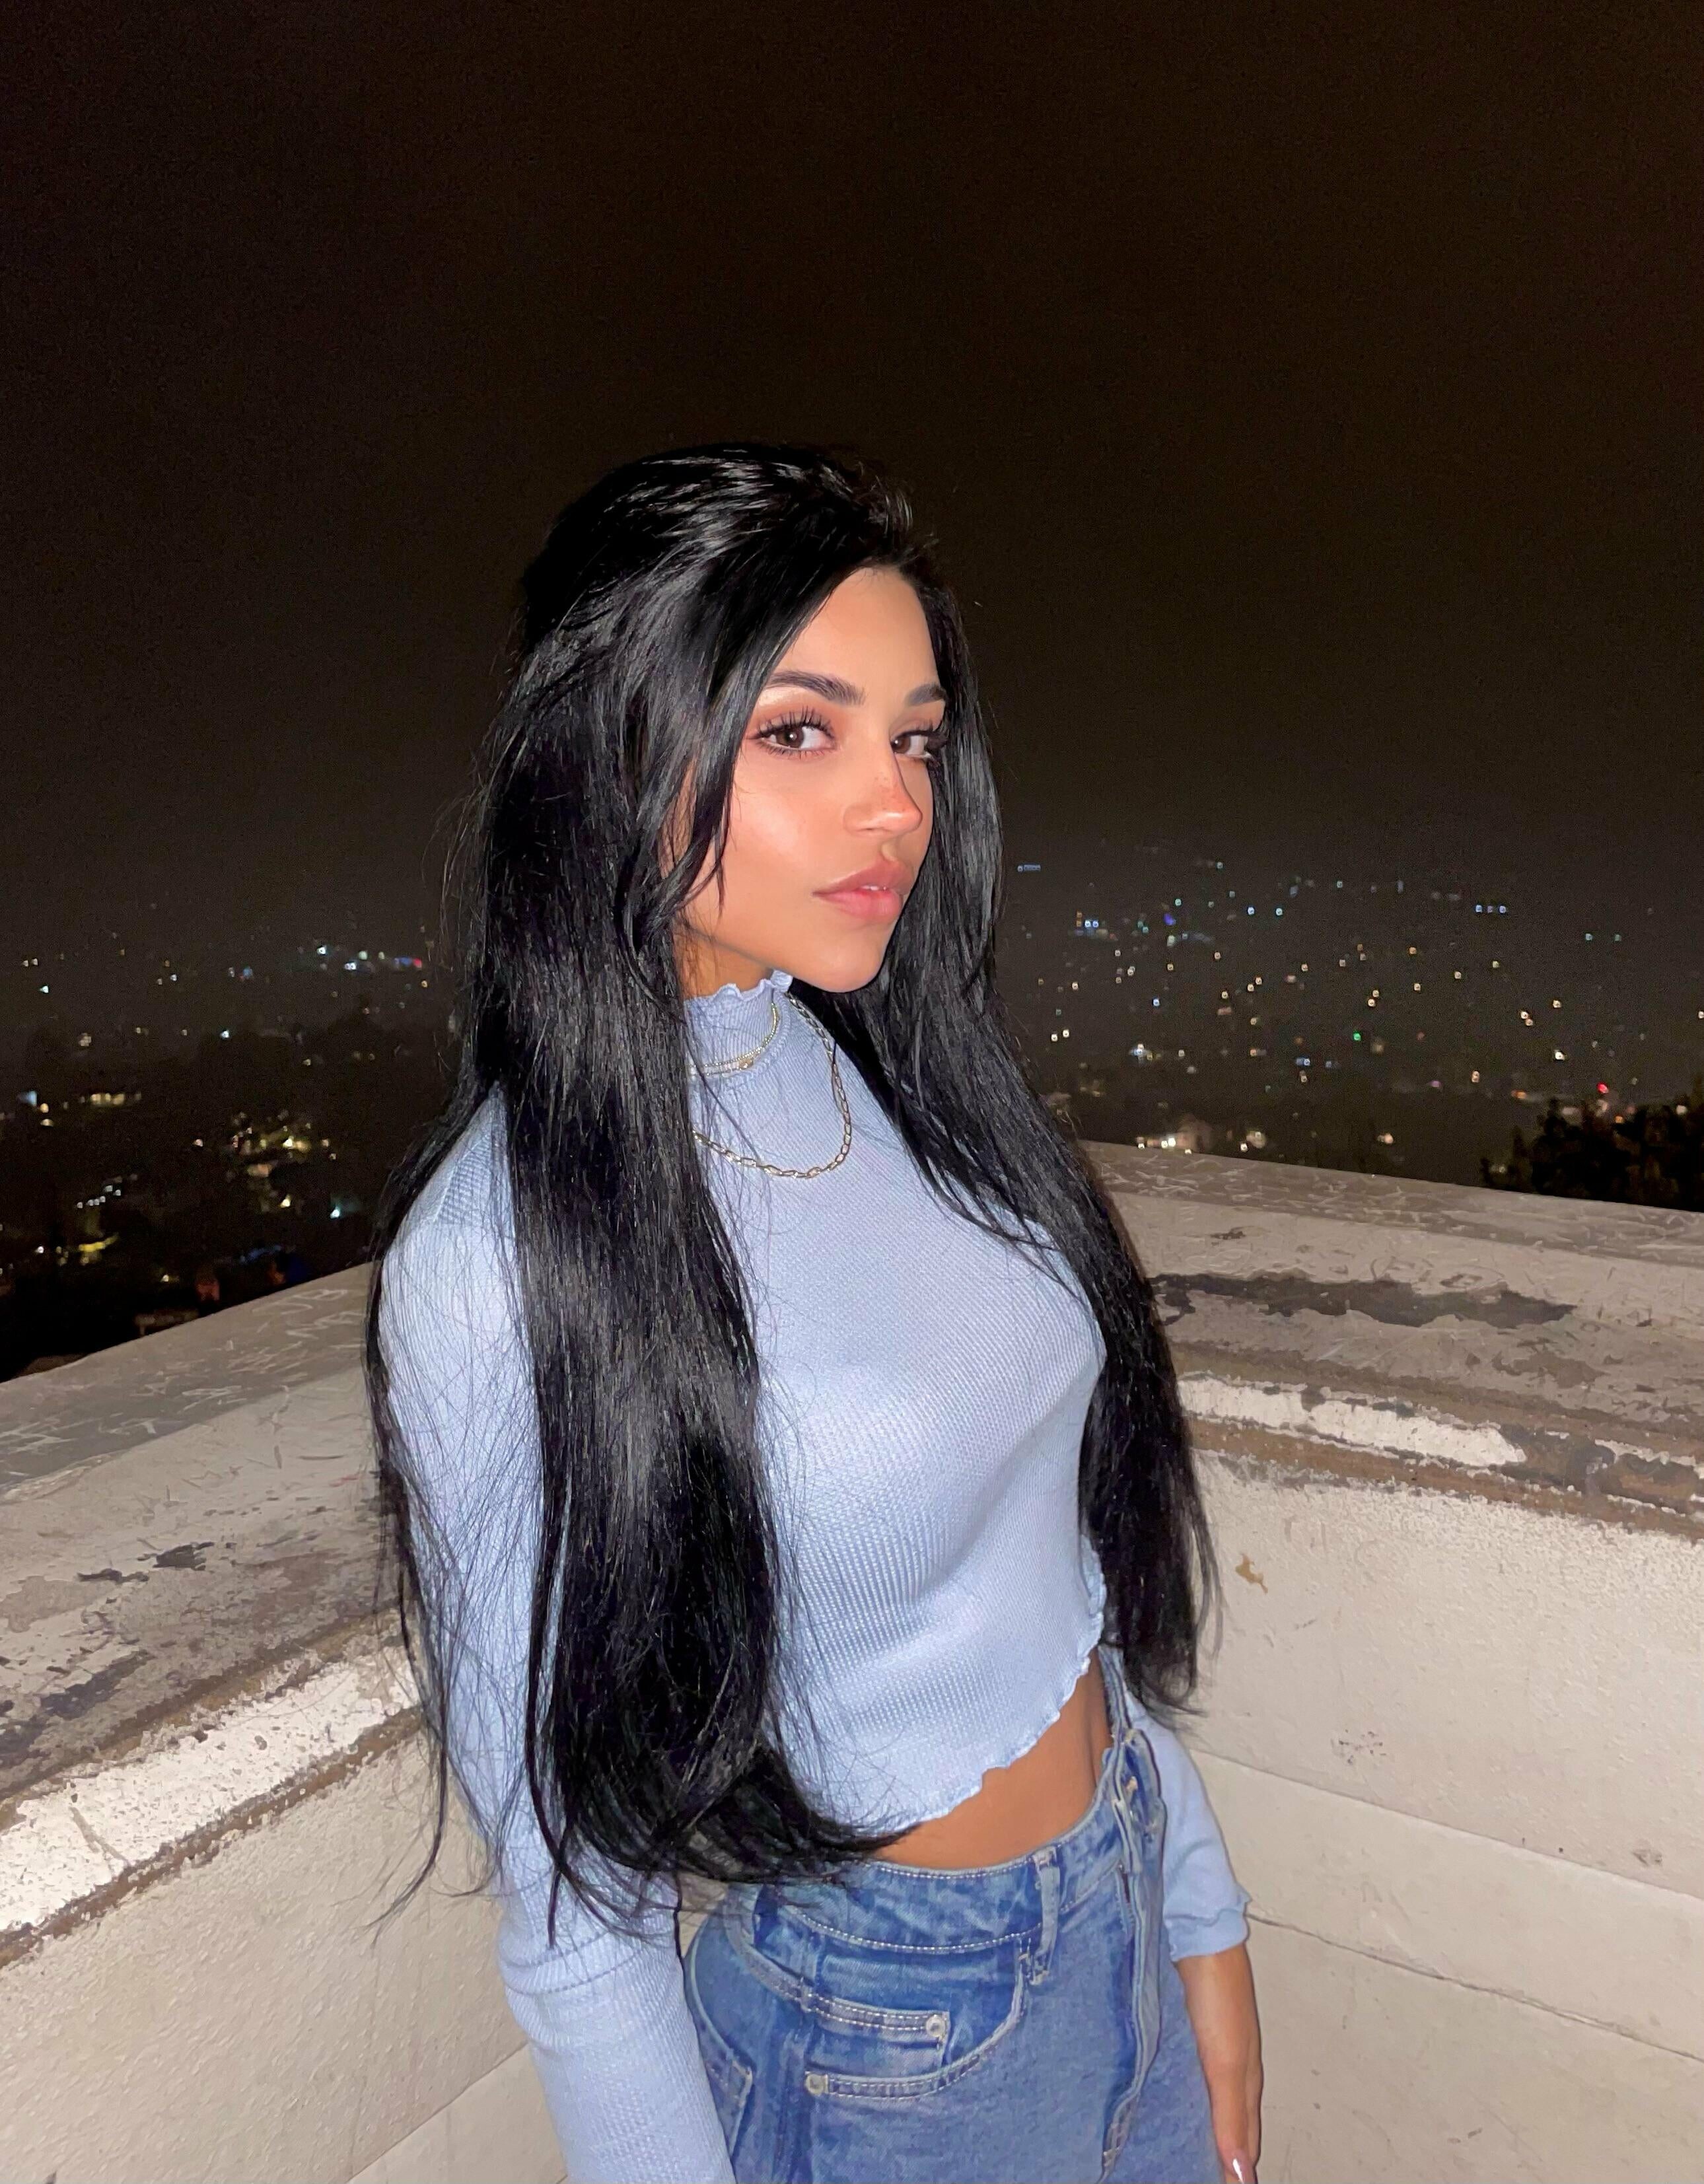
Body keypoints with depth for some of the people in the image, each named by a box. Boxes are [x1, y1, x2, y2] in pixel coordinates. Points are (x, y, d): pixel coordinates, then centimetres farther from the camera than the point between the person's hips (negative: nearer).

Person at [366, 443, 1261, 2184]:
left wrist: (1201, 1915, 9)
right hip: (877, 2040, -5)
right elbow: (568, 1877, -17)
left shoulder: (921, 1088, -8)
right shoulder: (499, 1255, -26)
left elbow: (1065, 1559, 2)